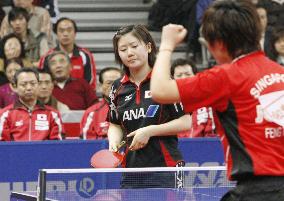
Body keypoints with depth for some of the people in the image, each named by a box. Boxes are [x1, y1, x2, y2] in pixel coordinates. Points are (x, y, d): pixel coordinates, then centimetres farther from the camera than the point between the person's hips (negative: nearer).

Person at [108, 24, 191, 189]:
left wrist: (149, 131, -13)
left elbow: (186, 122, -6)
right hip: (131, 172, 5)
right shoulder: (118, 88, 9)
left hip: (165, 168, -5)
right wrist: (114, 142, 0)